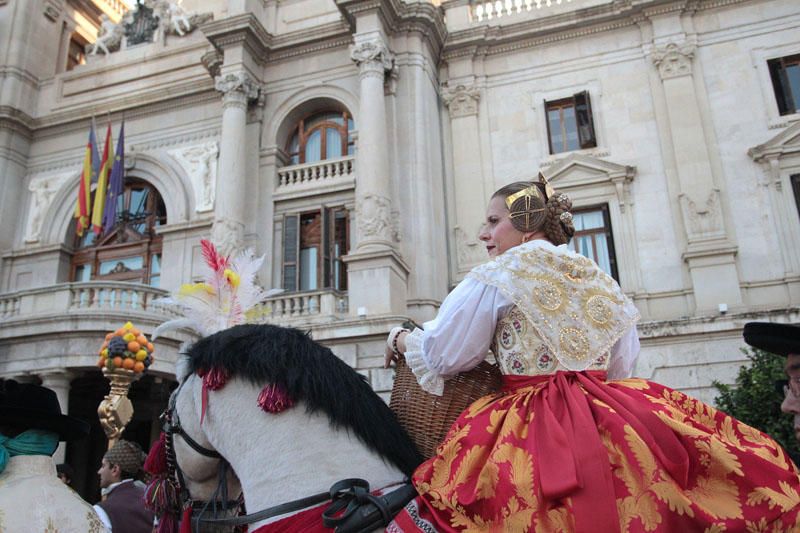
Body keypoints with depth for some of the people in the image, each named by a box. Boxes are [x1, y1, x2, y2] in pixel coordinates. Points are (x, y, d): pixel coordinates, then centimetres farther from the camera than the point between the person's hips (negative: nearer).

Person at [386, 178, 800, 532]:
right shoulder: (600, 280, 16)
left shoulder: (496, 277, -1)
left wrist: (401, 338, 18)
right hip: (607, 419, 6)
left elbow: (440, 357, 0)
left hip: (532, 429, -6)